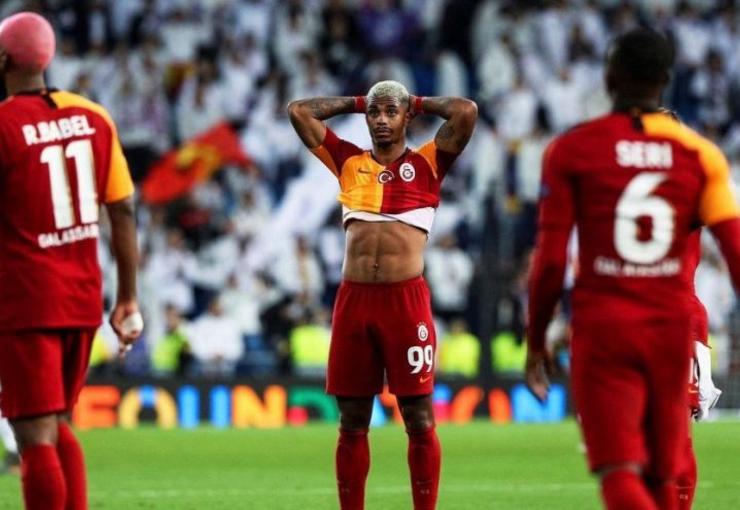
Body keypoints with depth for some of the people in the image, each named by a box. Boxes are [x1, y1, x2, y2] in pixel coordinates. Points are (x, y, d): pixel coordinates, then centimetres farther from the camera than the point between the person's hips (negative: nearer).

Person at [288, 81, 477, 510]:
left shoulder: (426, 164, 8)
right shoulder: (349, 162, 16)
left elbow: (466, 112, -3)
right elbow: (299, 111, 18)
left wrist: (421, 103, 12)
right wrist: (356, 103, 21)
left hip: (406, 299, -3)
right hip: (354, 298, 3)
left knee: (419, 418, -2)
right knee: (352, 420, 6)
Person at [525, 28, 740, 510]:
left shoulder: (572, 150, -1)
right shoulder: (700, 154, 4)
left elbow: (551, 260, -4)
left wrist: (535, 342, 8)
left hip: (603, 326, -2)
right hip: (672, 326, 3)